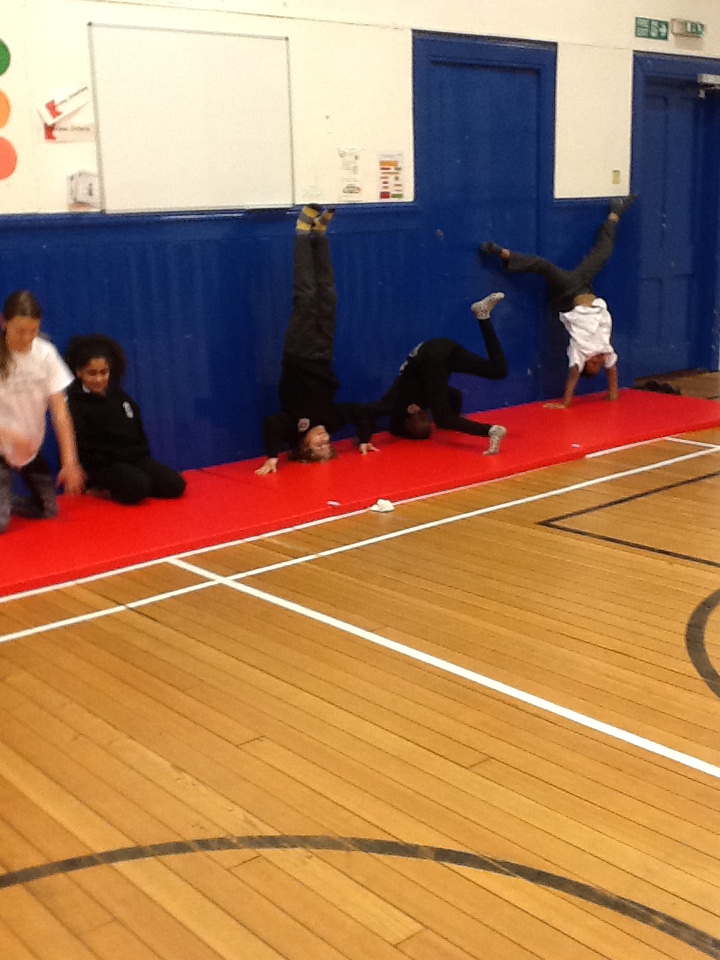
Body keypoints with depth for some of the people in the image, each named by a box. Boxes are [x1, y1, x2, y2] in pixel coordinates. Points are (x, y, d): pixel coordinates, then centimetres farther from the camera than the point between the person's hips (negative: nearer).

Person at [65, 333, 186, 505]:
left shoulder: (119, 396, 14)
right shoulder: (75, 404, -6)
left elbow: (138, 433, 19)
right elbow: (82, 447, -15)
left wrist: (142, 457, 9)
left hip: (135, 458, 8)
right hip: (102, 465, -7)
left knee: (175, 485, -9)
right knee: (139, 487, -34)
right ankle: (101, 489, -6)